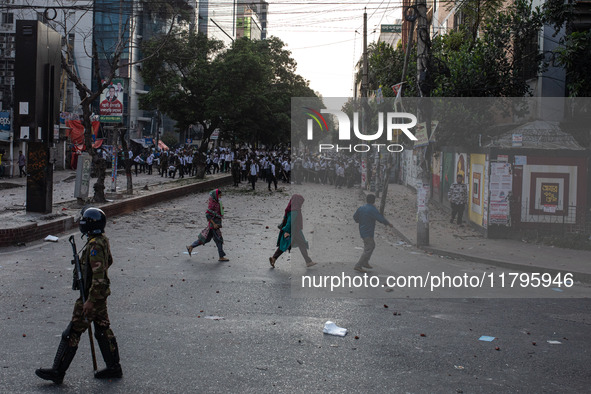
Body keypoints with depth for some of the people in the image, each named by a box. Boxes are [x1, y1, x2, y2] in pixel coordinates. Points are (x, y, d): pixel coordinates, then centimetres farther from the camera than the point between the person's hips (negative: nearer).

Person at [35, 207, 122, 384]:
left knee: (73, 333, -3)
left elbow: (99, 275, -28)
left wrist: (90, 300, -26)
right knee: (103, 330, 16)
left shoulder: (95, 246, -24)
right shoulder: (103, 240, 6)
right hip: (101, 293, 10)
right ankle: (113, 367, 22)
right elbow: (109, 261, 22)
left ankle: (57, 372, 4)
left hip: (92, 295, -10)